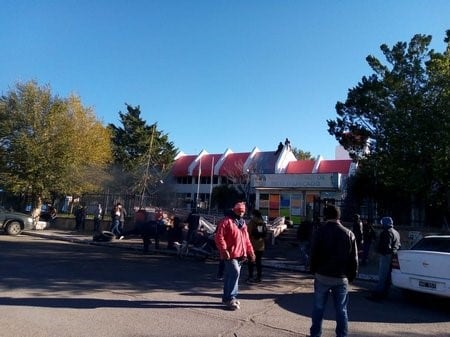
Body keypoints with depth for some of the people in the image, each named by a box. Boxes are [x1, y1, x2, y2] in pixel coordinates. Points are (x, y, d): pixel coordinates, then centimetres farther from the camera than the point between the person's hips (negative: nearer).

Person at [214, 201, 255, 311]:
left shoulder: (242, 223, 18)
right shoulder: (226, 221, -8)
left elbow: (246, 239, 22)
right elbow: (219, 237, -15)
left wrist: (250, 252, 16)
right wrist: (224, 250, -23)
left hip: (240, 254, 8)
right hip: (230, 254, -8)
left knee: (230, 275, 14)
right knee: (235, 273, -17)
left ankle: (226, 297, 23)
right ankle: (231, 298, -10)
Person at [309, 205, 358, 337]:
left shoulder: (320, 232, -6)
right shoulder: (348, 234, 1)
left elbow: (313, 254, -6)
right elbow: (354, 259, 4)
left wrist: (313, 270, 6)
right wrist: (351, 276, 13)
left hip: (322, 276, -1)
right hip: (341, 278, 2)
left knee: (318, 308, 8)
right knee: (341, 309, 11)